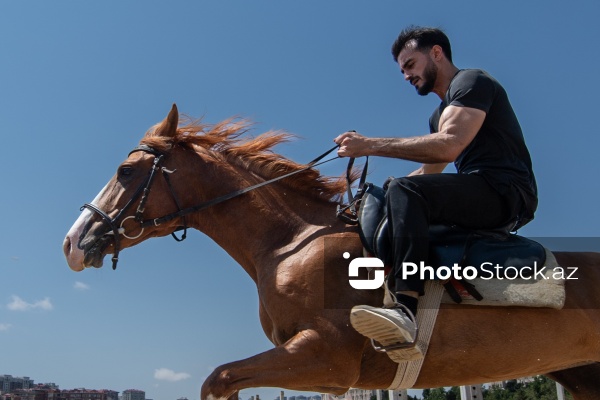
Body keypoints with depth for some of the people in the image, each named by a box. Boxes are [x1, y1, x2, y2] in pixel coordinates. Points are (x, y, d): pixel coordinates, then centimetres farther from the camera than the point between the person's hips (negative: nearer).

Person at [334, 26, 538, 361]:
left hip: (507, 192, -10)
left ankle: (407, 312, -44)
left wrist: (370, 145, -20)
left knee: (405, 193, -30)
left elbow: (449, 146, -21)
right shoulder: (441, 114, 27)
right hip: (478, 199, 10)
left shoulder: (471, 81, -3)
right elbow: (431, 171, 26)